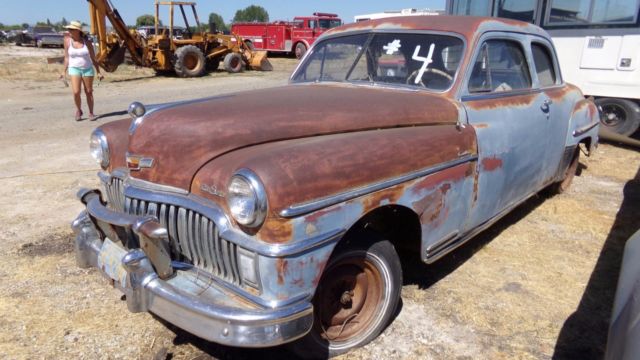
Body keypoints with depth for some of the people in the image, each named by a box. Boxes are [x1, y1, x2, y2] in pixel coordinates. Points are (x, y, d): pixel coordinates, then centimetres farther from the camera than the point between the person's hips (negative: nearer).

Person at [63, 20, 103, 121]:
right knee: (76, 92, -12)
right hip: (74, 68, 0)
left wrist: (98, 72, 2)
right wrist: (64, 71, 3)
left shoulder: (87, 42, -3)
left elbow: (93, 58, 3)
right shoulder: (68, 40, -2)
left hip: (88, 69, 0)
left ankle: (91, 113, 19)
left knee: (89, 92, 6)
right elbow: (66, 57, 5)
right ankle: (78, 110, 12)